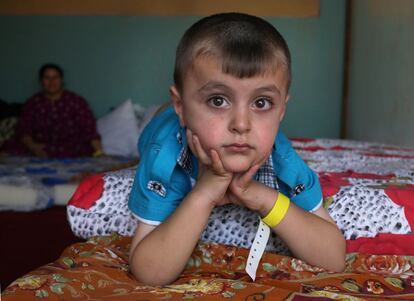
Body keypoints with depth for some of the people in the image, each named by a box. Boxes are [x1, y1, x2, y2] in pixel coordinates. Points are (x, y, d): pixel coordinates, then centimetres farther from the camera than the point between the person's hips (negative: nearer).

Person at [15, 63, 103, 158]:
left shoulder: (77, 101, 2)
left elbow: (90, 129, -7)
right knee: (20, 154, -27)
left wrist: (99, 151, -22)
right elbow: (23, 130, 3)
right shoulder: (32, 104, 10)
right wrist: (33, 146, -17)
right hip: (41, 149, 1)